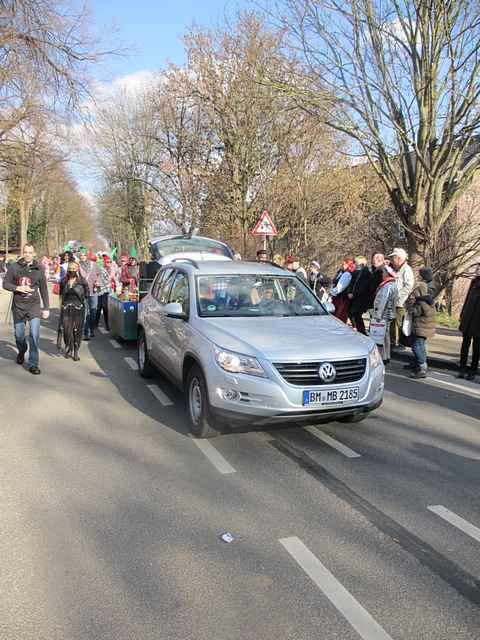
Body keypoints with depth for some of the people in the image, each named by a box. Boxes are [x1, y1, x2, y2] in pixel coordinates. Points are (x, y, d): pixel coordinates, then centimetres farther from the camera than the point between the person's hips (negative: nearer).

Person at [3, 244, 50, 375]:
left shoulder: (39, 269, 0)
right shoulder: (14, 267, -1)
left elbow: (44, 289, 5)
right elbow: (5, 284, 3)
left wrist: (46, 308, 4)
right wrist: (17, 288, -16)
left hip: (34, 306, -1)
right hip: (18, 306, 1)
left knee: (34, 335, -12)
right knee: (19, 335, 13)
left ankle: (33, 364, -4)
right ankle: (21, 352, 45)